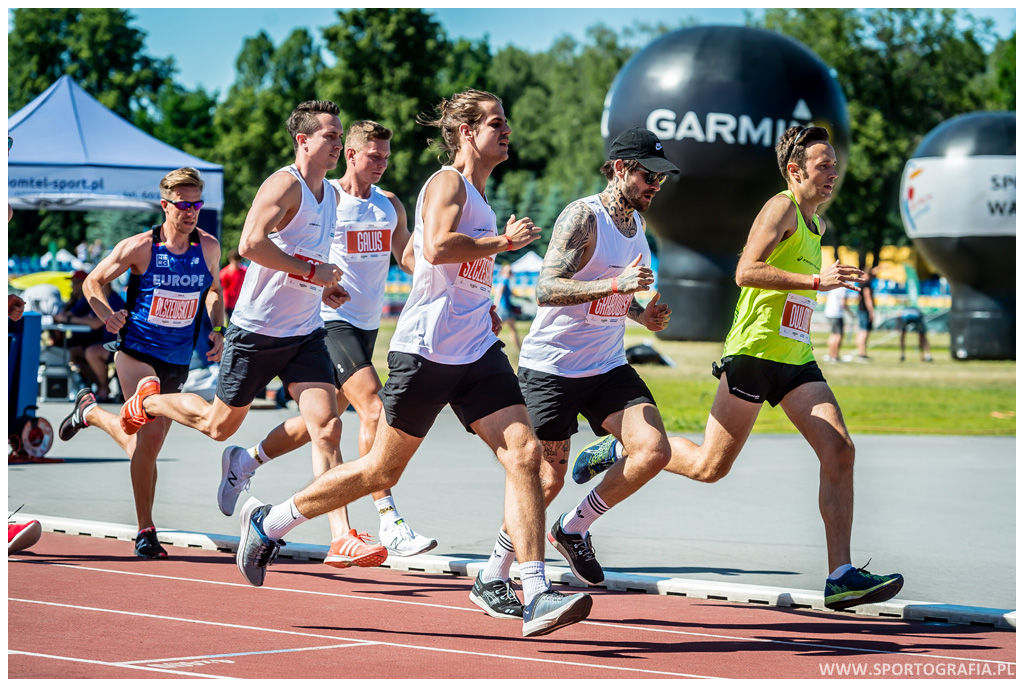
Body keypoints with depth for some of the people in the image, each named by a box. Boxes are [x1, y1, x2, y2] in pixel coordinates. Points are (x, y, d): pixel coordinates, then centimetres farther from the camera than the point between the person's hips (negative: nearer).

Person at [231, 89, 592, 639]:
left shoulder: (479, 197, 20)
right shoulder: (447, 182, -8)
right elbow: (436, 247, -27)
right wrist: (502, 241, -16)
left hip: (476, 350, 8)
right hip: (426, 347, -8)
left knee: (523, 453, -10)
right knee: (381, 470, 3)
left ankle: (535, 597, -13)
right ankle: (268, 521, 23)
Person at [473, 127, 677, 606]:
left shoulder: (636, 222, 11)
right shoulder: (583, 217, -15)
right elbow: (546, 289, -26)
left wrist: (641, 314, 5)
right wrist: (616, 284, -35)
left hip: (608, 367, 7)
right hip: (551, 366, -7)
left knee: (654, 452, -11)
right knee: (546, 481, -5)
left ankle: (573, 529, 9)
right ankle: (492, 576, 15)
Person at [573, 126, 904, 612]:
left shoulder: (814, 226, 20)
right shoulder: (781, 207, -8)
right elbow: (746, 272, -21)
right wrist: (815, 281, -25)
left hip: (795, 359, 8)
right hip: (754, 351, -8)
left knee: (839, 452, -9)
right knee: (710, 466, -2)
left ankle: (841, 576, -10)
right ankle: (617, 450, 22)